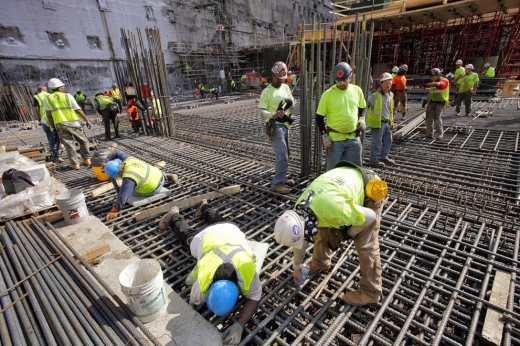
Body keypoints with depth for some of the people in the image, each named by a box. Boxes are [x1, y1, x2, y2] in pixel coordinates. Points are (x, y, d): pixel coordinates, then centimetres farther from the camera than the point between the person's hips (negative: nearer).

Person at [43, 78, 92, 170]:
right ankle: (87, 159, 13)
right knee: (83, 141, 14)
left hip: (60, 125, 1)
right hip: (74, 123, -1)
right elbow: (79, 110, -3)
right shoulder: (68, 96, 1)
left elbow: (49, 115, 4)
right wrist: (87, 120, 4)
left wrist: (53, 127, 11)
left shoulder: (47, 99, 6)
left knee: (69, 144, 4)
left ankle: (75, 164, 2)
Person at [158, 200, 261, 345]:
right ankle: (174, 216, 57)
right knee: (186, 235, 32)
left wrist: (238, 326, -41)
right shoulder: (203, 278, -41)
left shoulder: (248, 270, -44)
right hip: (204, 237, -2)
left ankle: (204, 207, 64)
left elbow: (254, 297, -28)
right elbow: (194, 304, -21)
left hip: (229, 231, 2)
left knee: (217, 221, 37)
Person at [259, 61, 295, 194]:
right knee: (282, 156, -11)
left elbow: (293, 103, 15)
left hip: (285, 125, 8)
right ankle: (277, 184, -3)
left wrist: (289, 103, -10)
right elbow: (262, 112, -18)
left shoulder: (286, 87, 10)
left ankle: (281, 178, 32)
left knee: (285, 154, 16)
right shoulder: (266, 92, -12)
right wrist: (273, 115, -38)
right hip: (275, 126, -8)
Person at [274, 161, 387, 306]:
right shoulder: (299, 209, -17)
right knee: (323, 229, 8)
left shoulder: (333, 208, -43)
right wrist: (297, 268, 14)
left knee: (365, 244, -6)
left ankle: (371, 291, 13)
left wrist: (348, 234, -10)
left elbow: (369, 217, -25)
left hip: (370, 188, -6)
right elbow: (300, 242, 1)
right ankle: (321, 262, 32)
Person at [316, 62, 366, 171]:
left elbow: (361, 108, 20)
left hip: (353, 139, 4)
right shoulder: (328, 94, -11)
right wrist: (324, 135, -10)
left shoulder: (357, 90, 2)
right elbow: (319, 116, -5)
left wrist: (361, 119, 2)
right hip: (335, 139, -4)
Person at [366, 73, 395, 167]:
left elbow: (390, 110, 21)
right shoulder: (375, 95, -15)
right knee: (377, 142, -2)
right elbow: (365, 106, -15)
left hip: (387, 123, 8)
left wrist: (391, 121, 21)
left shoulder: (390, 95, 11)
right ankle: (373, 160, 11)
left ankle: (383, 157, 32)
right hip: (377, 122, -8)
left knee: (388, 140, 16)